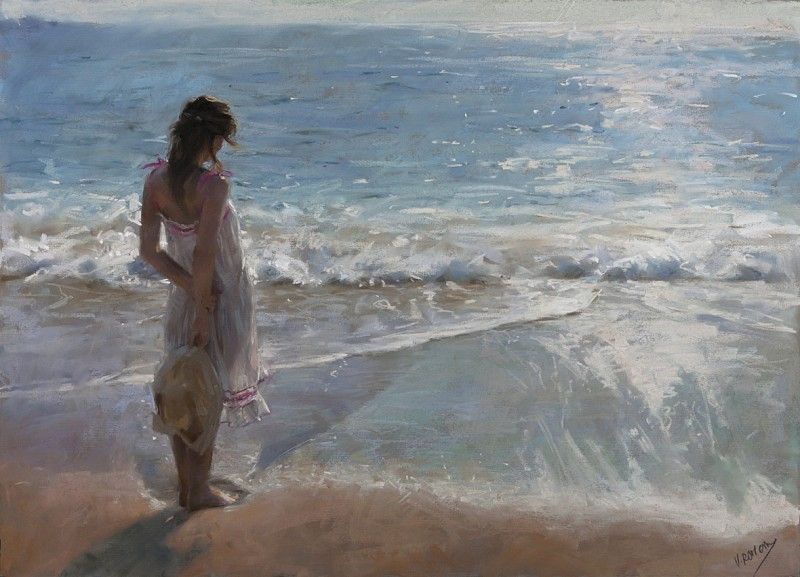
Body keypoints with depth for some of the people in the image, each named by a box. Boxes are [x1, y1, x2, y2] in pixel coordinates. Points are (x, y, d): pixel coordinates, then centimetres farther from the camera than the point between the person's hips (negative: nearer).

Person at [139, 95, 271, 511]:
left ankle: (185, 485, 30)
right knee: (212, 392, 10)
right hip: (223, 297, -6)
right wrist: (205, 313, -18)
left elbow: (148, 249, -8)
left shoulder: (155, 180, -7)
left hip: (184, 295, 6)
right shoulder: (214, 185, -25)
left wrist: (191, 287, -9)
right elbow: (205, 254, -28)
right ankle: (199, 491, 21)